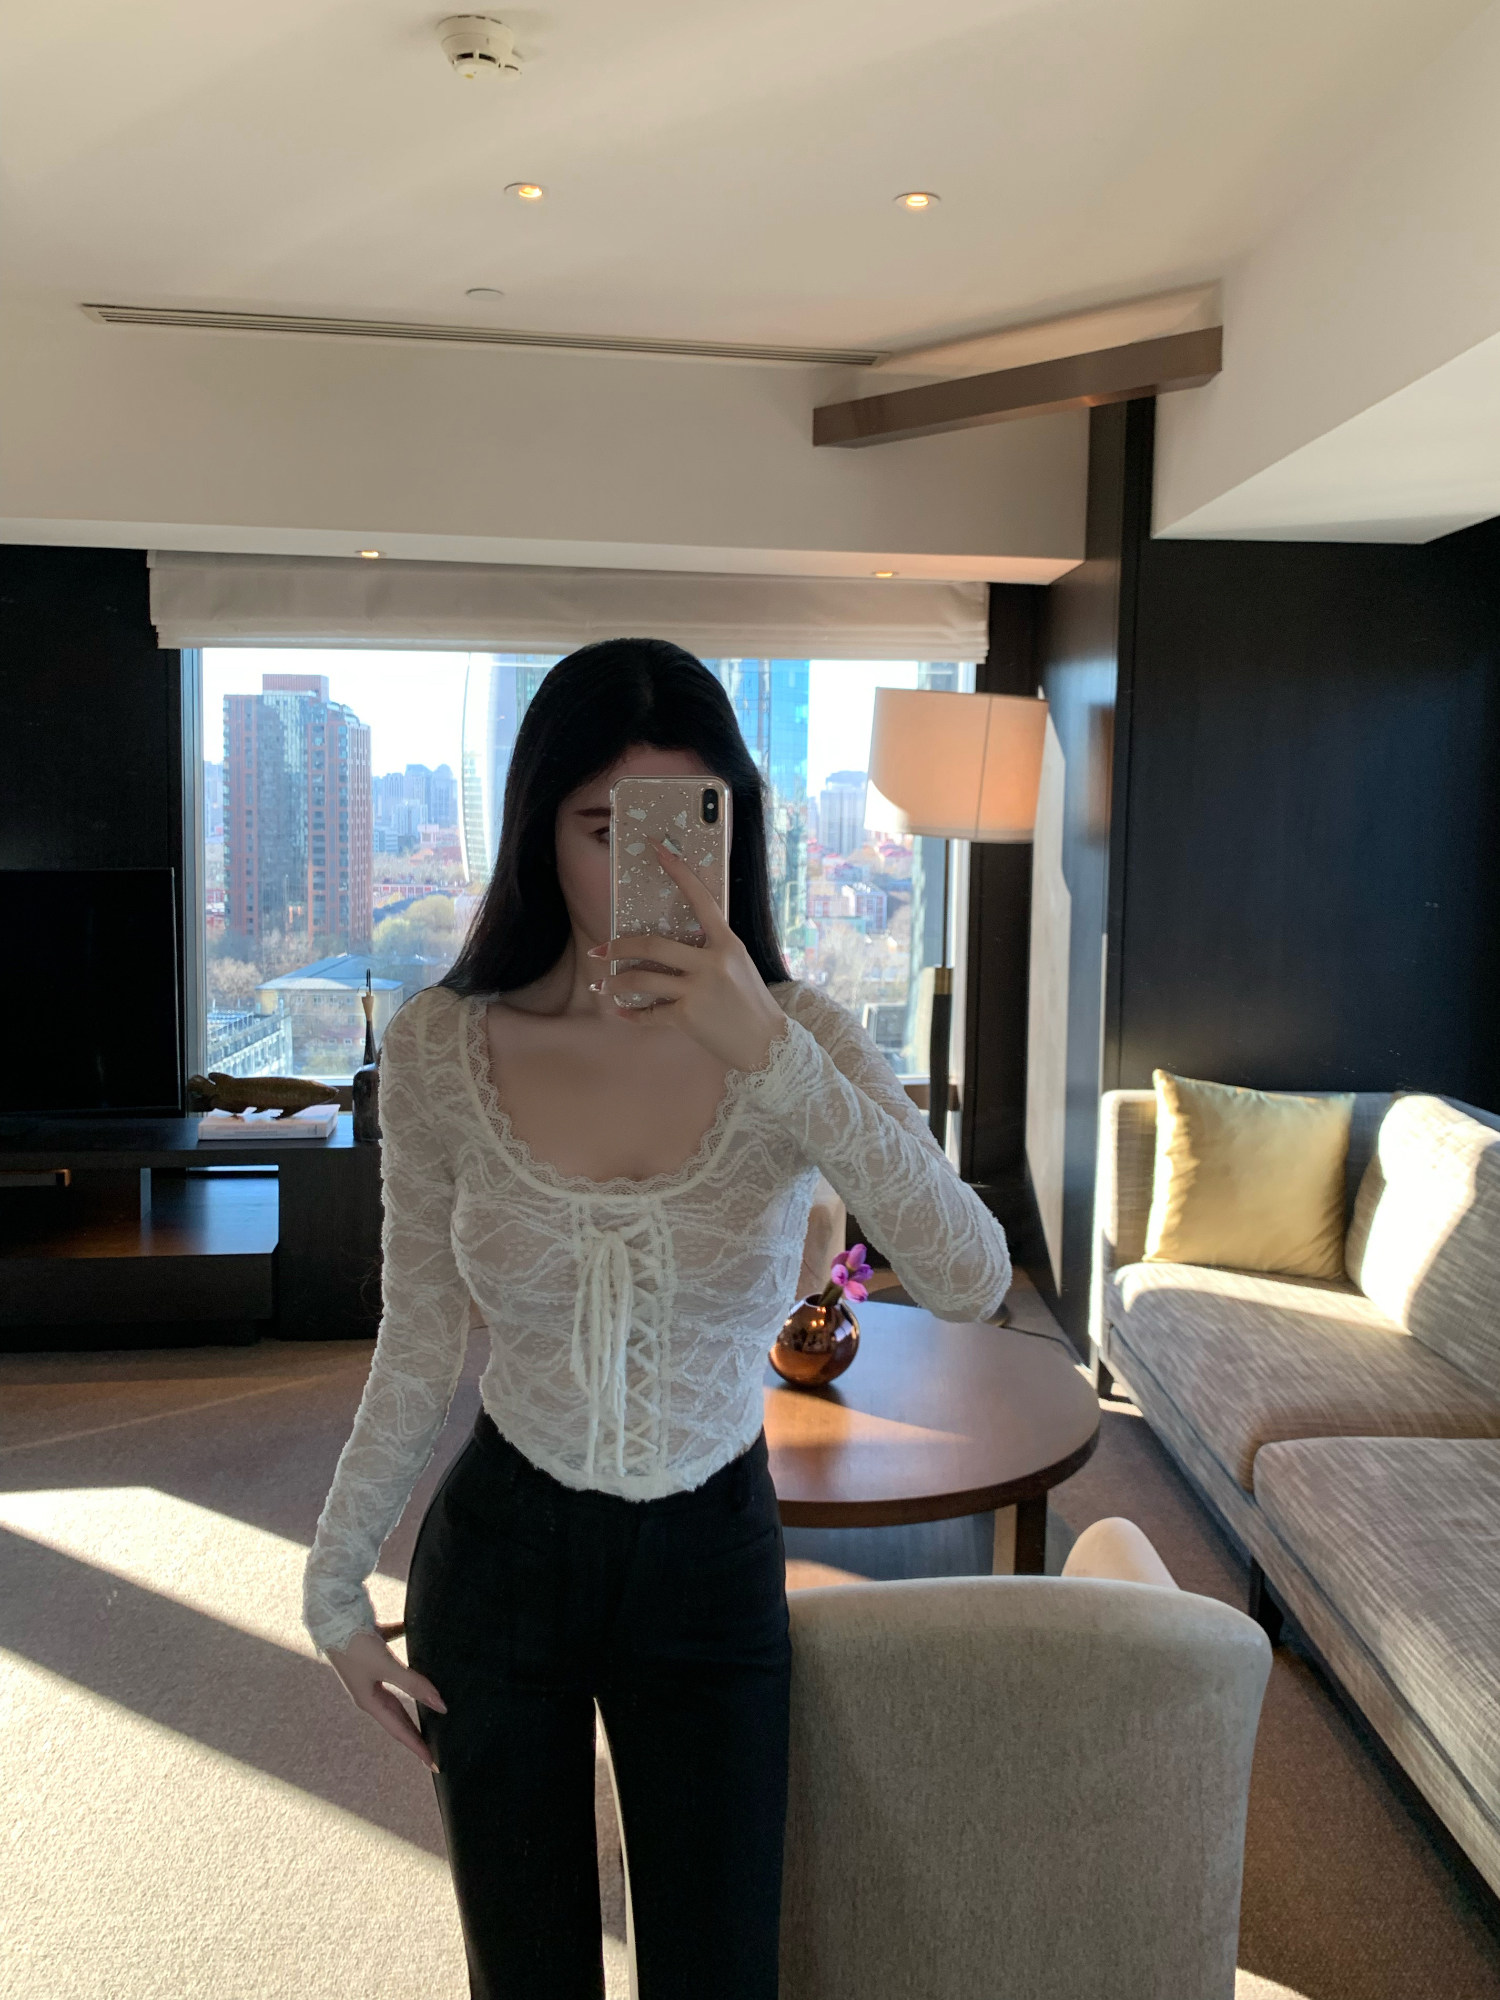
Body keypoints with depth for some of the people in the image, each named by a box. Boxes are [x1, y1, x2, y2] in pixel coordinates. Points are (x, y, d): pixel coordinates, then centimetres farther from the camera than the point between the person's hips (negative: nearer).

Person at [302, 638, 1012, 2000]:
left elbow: (972, 1282, -27)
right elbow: (420, 1349, -2)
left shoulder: (796, 1035, -14)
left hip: (713, 1566, 0)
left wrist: (773, 1056, -36)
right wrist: (337, 1584, 3)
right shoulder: (441, 1046, -12)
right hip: (500, 1559, 1)